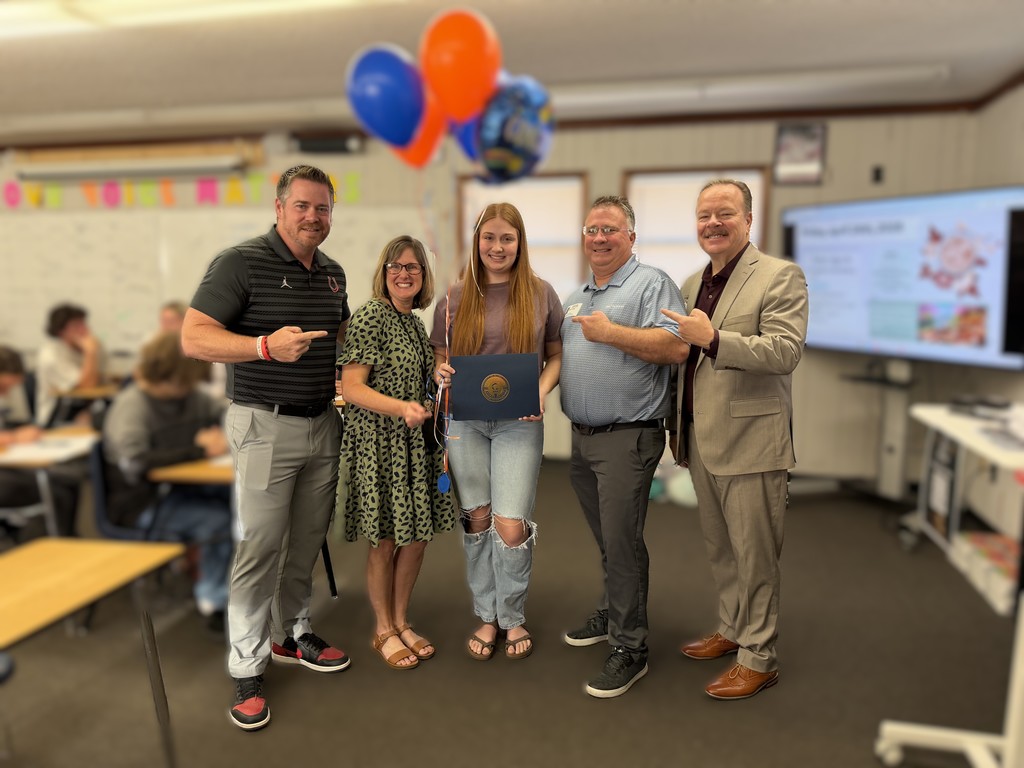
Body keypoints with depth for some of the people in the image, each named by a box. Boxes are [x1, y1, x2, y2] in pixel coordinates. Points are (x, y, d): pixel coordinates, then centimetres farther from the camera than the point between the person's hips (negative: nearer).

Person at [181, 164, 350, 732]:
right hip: (266, 425, -6)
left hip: (324, 425, 6)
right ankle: (246, 668, 14)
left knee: (307, 541, 13)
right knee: (258, 547, -1)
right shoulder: (242, 262, -9)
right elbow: (193, 338, -15)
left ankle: (294, 633, 32)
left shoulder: (333, 272, 12)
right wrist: (267, 346, -29)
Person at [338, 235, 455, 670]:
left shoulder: (415, 323, 12)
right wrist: (401, 408, -29)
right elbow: (351, 388, -18)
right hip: (379, 443, -7)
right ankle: (383, 631, 23)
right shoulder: (370, 317, -11)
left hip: (415, 444, 8)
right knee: (384, 542, 4)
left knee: (417, 536, 12)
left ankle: (401, 621, 30)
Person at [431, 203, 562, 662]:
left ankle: (512, 617, 21)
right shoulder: (456, 297, 5)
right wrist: (441, 373, -12)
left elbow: (556, 356, 8)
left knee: (511, 525, -6)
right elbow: (439, 357, 11)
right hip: (465, 421, 2)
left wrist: (542, 392, -11)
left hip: (518, 422, -1)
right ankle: (486, 616, 29)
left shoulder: (541, 294, 3)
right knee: (476, 517, 9)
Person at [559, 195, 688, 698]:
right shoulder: (578, 297, 18)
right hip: (582, 437, 8)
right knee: (607, 539, 19)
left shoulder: (652, 283, -7)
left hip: (627, 437, -7)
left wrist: (611, 332, -20)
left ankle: (629, 647, 8)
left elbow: (676, 346, -21)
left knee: (622, 543, -4)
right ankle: (613, 614, 35)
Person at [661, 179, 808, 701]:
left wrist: (713, 337, -26)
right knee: (718, 549, 19)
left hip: (750, 442, -7)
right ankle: (731, 629, 37)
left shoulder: (780, 276, -7)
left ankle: (758, 657, 19)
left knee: (754, 554, 4)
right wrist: (678, 429, 16)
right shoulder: (692, 283, 14)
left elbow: (786, 351, -19)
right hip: (701, 441, 7)